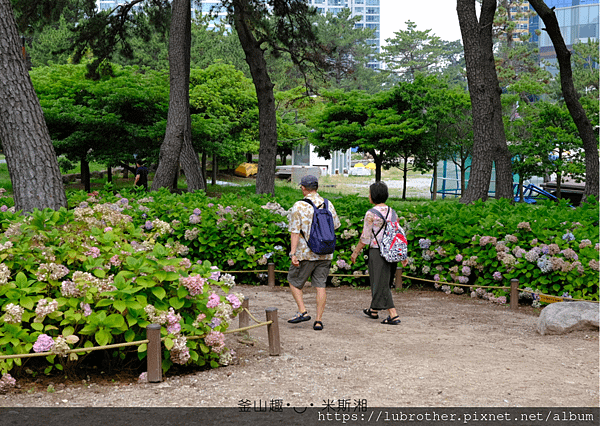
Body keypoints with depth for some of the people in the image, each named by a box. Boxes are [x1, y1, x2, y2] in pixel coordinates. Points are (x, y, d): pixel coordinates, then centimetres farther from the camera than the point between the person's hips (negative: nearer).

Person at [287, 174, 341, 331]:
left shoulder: (299, 206, -10)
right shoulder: (328, 205, 3)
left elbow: (295, 231, -14)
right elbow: (336, 225, 15)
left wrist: (293, 253, -14)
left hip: (305, 253, -4)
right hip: (325, 254, 4)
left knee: (294, 282, 14)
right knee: (320, 286, 6)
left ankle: (303, 312, 3)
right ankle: (319, 320, 5)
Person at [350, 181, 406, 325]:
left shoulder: (371, 214, -13)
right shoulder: (391, 211, 6)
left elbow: (365, 238, -11)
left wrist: (355, 252, 1)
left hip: (377, 251, -7)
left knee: (381, 284, -1)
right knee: (378, 281, 21)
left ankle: (394, 316, -6)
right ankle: (374, 310, 35)